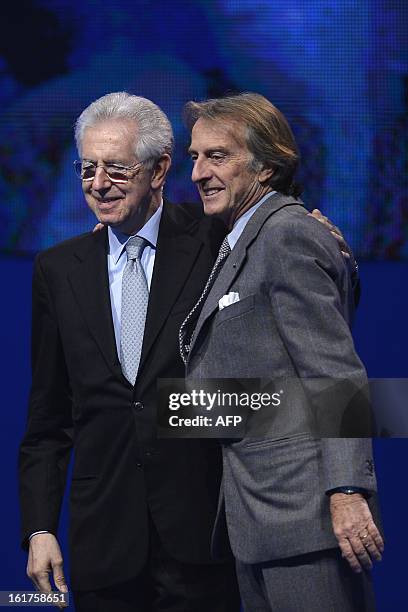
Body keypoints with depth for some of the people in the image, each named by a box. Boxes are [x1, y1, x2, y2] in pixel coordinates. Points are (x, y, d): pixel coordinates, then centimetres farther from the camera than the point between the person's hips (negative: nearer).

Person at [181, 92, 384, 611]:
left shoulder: (286, 234, -10)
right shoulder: (242, 243, 20)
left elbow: (337, 375, -16)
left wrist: (347, 491, -23)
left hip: (303, 508, -10)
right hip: (260, 517, 10)